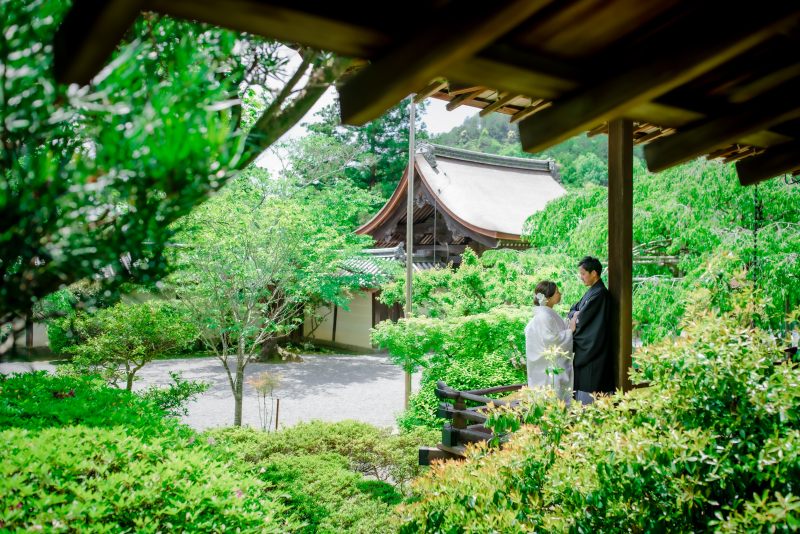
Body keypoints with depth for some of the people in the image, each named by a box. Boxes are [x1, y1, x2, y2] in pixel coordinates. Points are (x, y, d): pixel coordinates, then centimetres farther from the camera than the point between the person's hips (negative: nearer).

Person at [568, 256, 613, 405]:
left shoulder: (600, 293, -16)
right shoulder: (590, 292, 14)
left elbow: (583, 319, -18)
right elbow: (573, 310, 17)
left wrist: (576, 317, 2)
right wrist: (575, 314, -5)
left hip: (593, 349, -10)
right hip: (584, 349, 10)